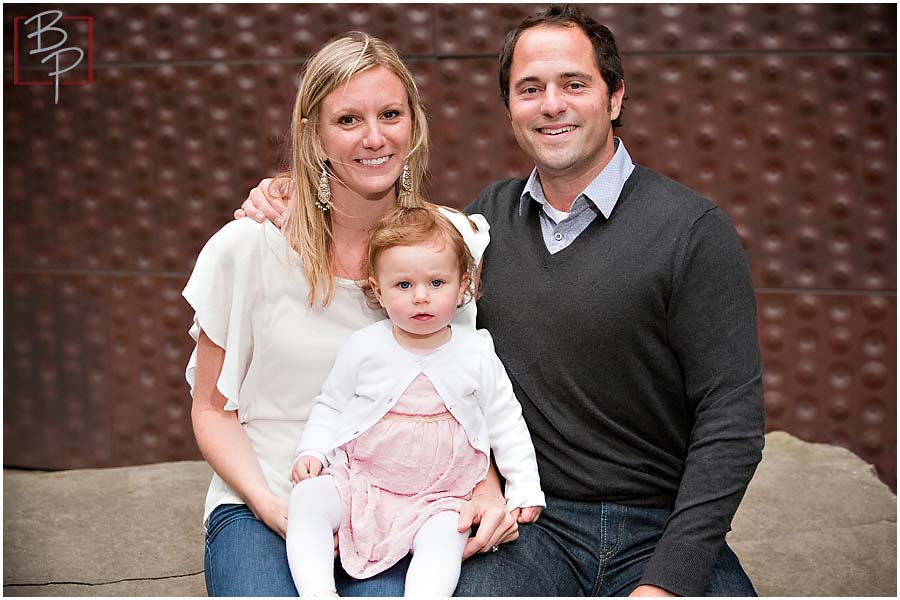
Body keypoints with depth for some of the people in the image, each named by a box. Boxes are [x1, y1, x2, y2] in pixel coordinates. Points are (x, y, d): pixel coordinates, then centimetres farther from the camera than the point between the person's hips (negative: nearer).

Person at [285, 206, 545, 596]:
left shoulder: (476, 355, 0)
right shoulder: (363, 348, -2)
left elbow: (505, 421, 10)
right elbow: (330, 406, 11)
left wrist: (525, 488, 7)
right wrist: (312, 452, -5)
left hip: (438, 496, 0)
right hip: (360, 481, 1)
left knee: (444, 536, -30)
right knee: (307, 498, -24)